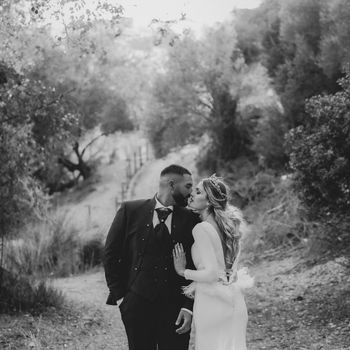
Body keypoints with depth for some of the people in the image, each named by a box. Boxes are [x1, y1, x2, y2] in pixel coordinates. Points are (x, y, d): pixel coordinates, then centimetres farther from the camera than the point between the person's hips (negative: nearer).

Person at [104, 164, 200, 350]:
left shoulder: (190, 219, 3)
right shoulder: (130, 210, 0)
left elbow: (196, 266, 2)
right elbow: (111, 253, 4)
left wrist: (189, 307, -6)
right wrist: (118, 293, 0)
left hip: (175, 308, 1)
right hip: (137, 305, -1)